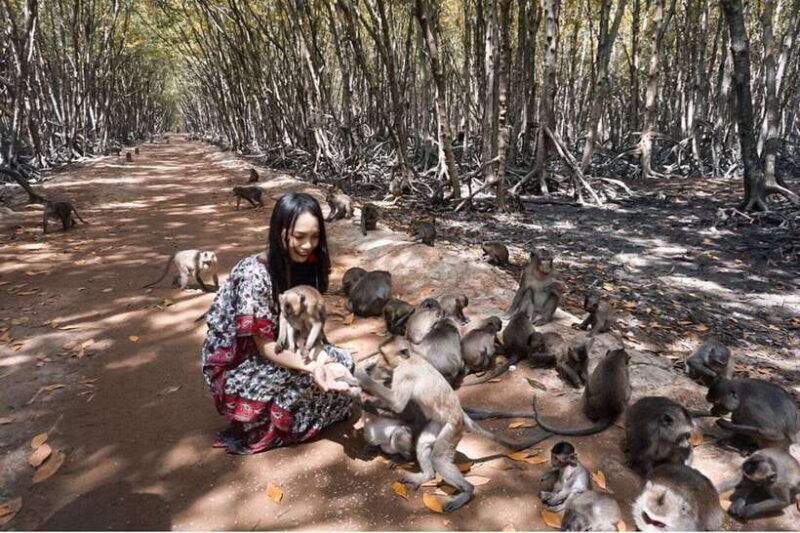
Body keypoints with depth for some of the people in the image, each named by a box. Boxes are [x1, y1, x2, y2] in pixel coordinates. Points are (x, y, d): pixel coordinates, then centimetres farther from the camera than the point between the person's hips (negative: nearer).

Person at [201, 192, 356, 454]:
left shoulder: (303, 264, -6)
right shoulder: (254, 275, -30)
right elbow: (265, 347, -25)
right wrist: (311, 367, -37)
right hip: (236, 366, -7)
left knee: (342, 362, -3)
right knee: (313, 378, -19)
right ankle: (258, 427, 3)